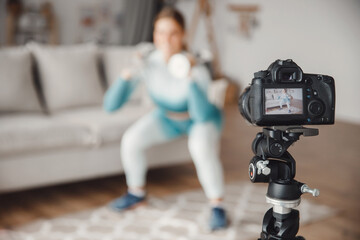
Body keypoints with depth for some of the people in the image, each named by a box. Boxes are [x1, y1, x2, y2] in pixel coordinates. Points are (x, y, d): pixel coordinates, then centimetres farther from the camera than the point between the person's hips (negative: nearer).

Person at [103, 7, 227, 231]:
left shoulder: (197, 67, -32)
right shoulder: (147, 63, -24)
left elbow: (202, 116, -43)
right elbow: (111, 105, -26)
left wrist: (190, 78, -50)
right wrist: (128, 74, -41)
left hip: (203, 118, -3)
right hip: (168, 117, 4)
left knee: (202, 147, -35)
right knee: (131, 140, -17)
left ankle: (217, 206, -13)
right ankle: (137, 192, 10)